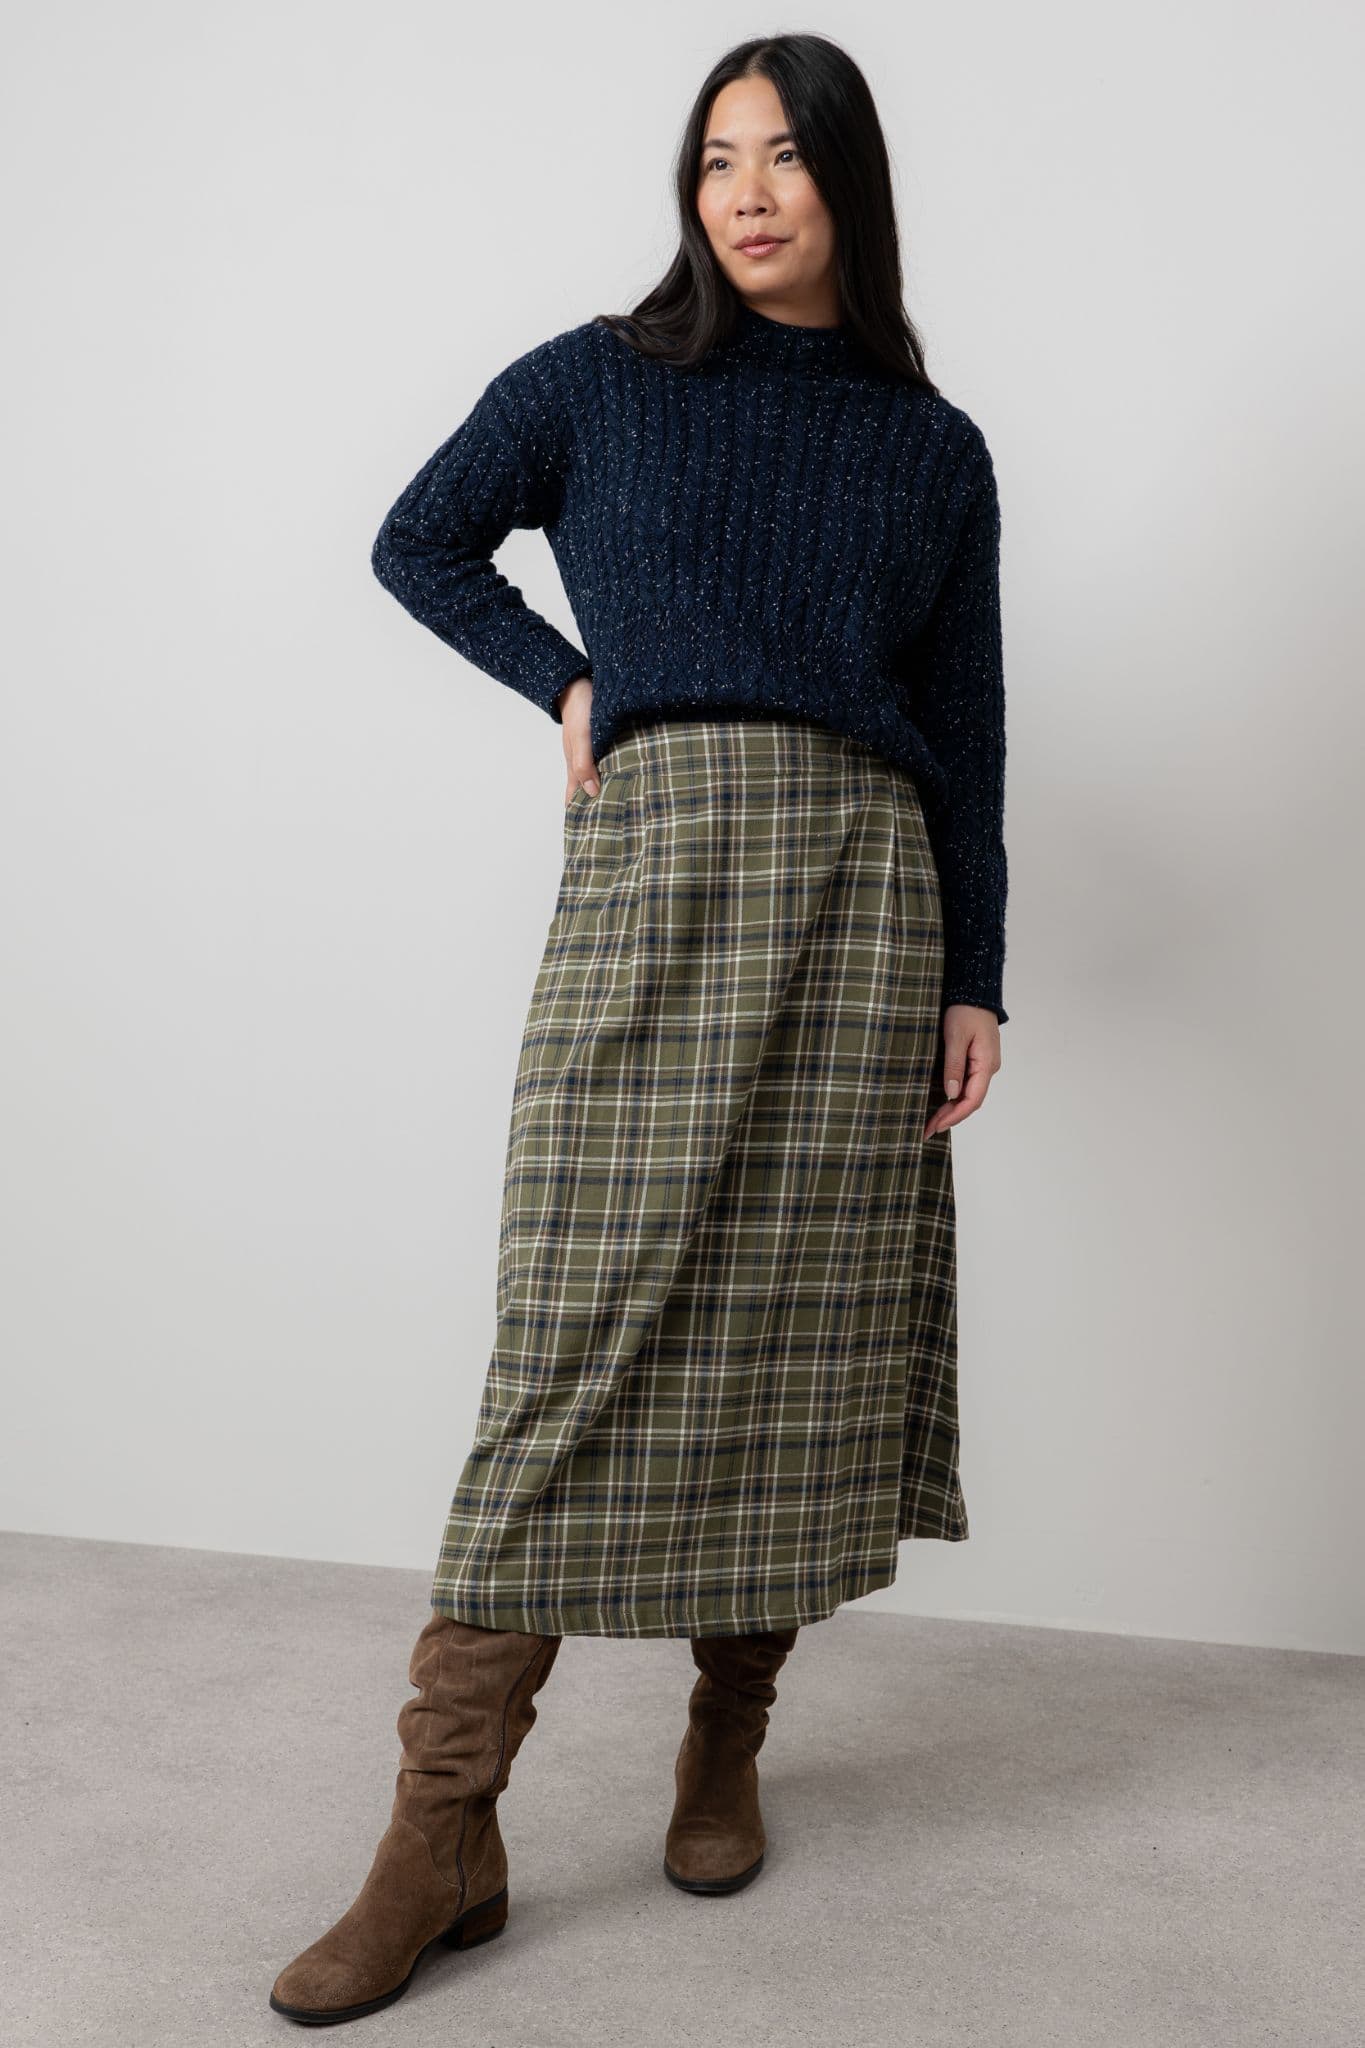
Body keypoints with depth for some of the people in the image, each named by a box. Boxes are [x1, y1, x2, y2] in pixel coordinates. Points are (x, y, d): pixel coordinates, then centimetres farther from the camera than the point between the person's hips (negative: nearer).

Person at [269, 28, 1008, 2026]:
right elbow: (419, 542, 22)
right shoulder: (599, 381, 11)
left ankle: (727, 1741, 20)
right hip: (652, 856, -2)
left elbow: (966, 734, 13)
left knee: (802, 1328, 2)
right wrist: (566, 679, 8)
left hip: (864, 882, 2)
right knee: (585, 1326, -9)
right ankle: (445, 1834, -4)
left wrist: (976, 977, 6)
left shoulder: (936, 451, 15)